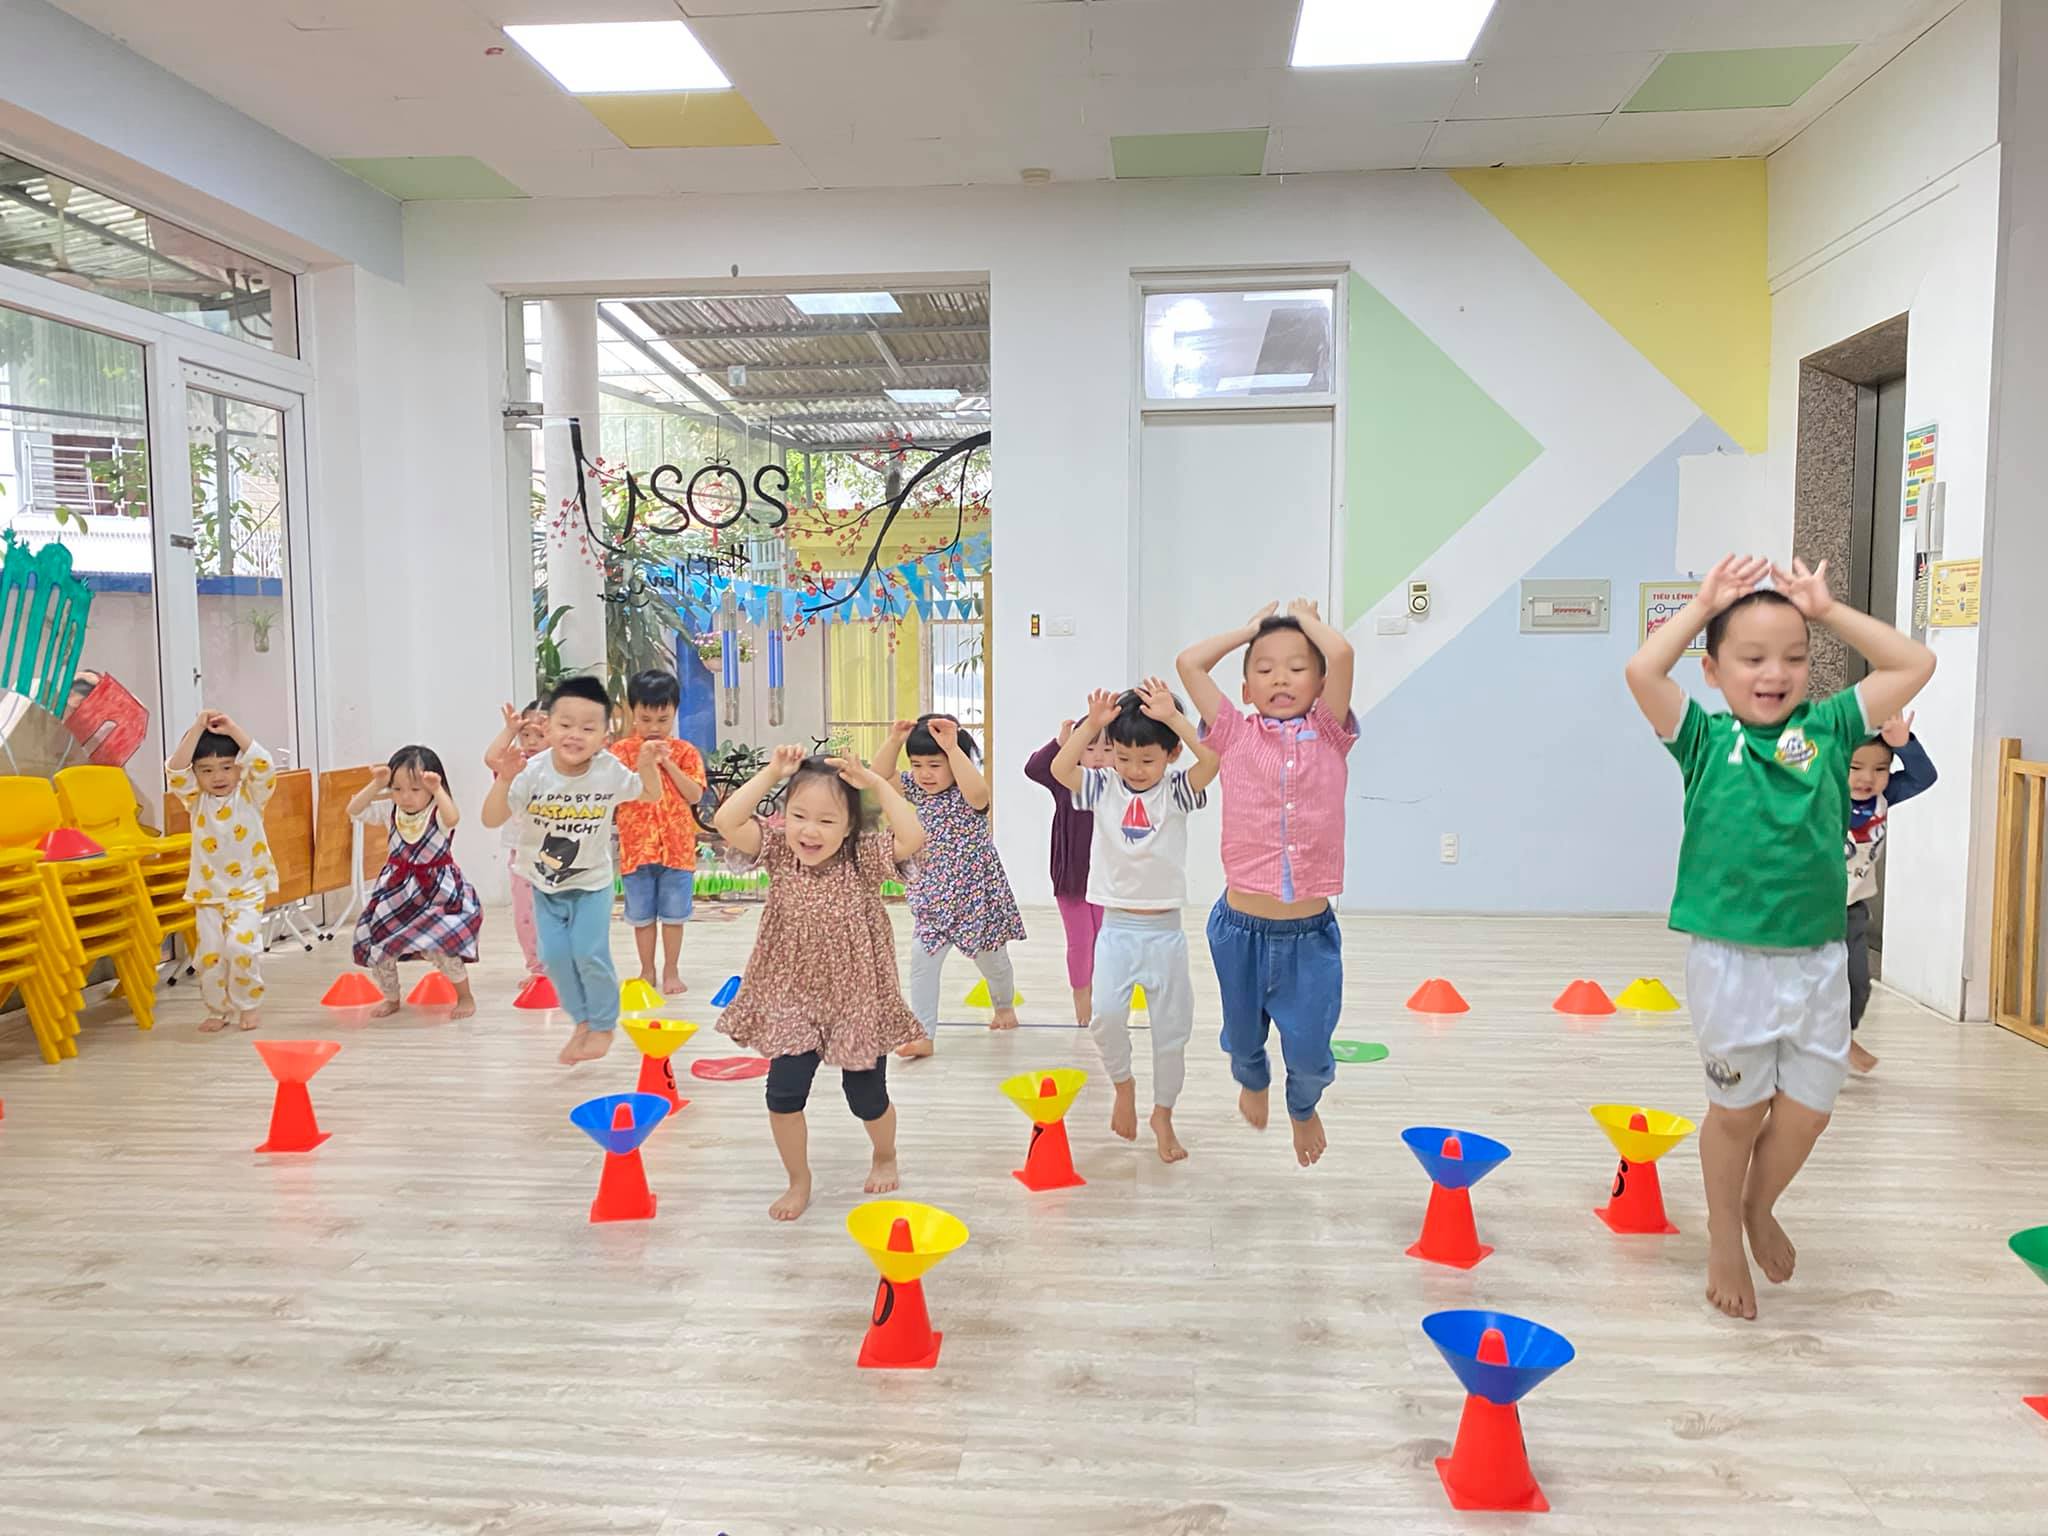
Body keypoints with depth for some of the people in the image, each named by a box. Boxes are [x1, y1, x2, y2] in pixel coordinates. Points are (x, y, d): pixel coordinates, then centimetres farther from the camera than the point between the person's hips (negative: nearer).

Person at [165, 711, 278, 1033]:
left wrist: (232, 730, -22)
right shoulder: (196, 800, 2)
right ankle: (217, 1009, 19)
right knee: (210, 952, -1)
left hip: (248, 888, -2)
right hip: (207, 891, 3)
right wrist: (197, 729, -23)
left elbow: (264, 765, -20)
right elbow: (175, 771, -15)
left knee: (241, 945, -16)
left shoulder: (251, 795, -2)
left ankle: (249, 1003, 6)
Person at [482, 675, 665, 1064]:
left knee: (590, 954, -7)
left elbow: (651, 796, -2)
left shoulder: (609, 771, -20)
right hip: (544, 883, 2)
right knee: (555, 955, 2)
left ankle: (603, 1025, 16)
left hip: (591, 883, -2)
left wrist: (649, 765, -22)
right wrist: (504, 781, -36)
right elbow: (491, 820, -21)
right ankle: (582, 1021, 24)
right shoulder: (533, 773, -21)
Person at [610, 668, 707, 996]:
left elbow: (695, 795, -7)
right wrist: (642, 765, -20)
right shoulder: (622, 750, 1)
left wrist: (668, 763, -14)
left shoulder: (685, 752, 2)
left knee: (674, 914, 7)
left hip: (677, 846, 0)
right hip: (637, 846, 0)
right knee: (641, 915, 10)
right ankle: (647, 971, 24)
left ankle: (671, 971, 21)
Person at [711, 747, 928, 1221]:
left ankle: (884, 1157, 45)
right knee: (783, 1092, -4)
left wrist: (876, 782, -28)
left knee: (867, 1097, 12)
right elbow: (726, 822, -21)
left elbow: (912, 837, -31)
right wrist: (771, 774, -23)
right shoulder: (778, 851, -7)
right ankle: (799, 1181, 22)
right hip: (792, 1002, 2)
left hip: (857, 1002, -1)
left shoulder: (863, 859, -13)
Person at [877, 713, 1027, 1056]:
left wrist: (952, 747, -43)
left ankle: (1004, 1005, 48)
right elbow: (880, 777, -4)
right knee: (922, 960, -11)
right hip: (932, 897, 4)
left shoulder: (967, 795, -18)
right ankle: (922, 1034, -6)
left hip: (976, 895, -4)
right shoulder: (916, 790, 0)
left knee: (991, 958, 18)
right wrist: (893, 741, -19)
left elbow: (977, 790, -42)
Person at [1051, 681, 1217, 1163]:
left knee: (1172, 1030, 8)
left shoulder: (1176, 790, -5)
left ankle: (1162, 1115, 31)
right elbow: (1059, 769, -19)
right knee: (1106, 1015, -19)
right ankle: (1122, 1084, 12)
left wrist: (1172, 717, -24)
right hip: (1117, 928, 0)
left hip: (1165, 931, 0)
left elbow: (1213, 760, -24)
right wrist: (1092, 724, -24)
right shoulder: (1103, 787, -2)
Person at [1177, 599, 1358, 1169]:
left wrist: (1308, 617, 3)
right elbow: (1189, 662, -7)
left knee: (1310, 1051, 7)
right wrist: (1252, 627, 5)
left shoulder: (1328, 735, -1)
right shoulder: (1235, 736, -1)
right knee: (1242, 1037, 21)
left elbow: (1340, 653, -16)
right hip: (1241, 928, 1)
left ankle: (1303, 1107, 42)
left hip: (1310, 934, -1)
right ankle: (1252, 1081, 57)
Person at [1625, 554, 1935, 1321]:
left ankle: (1760, 1207, 39)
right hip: (1731, 960, -3)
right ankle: (1724, 1239, 31)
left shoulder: (1827, 729, 4)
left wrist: (1827, 608, 3)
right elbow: (1642, 671, -18)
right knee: (1737, 1108, 10)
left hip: (1818, 959, 3)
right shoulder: (1706, 739, -4)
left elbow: (1915, 665, 3)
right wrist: (1704, 602, -7)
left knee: (1808, 1107, 10)